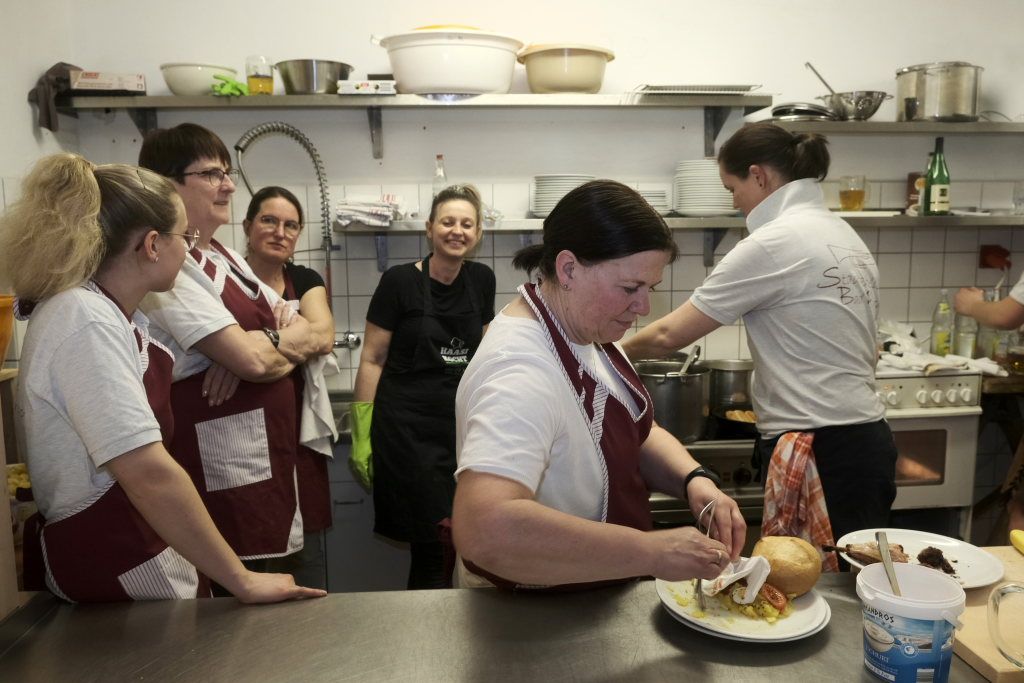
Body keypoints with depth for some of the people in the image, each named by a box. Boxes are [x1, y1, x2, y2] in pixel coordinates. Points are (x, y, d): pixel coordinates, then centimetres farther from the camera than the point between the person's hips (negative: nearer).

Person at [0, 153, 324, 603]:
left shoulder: (106, 311, 7)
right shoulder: (87, 324, -24)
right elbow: (150, 476, -31)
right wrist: (243, 581, -26)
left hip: (136, 547, 10)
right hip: (119, 569, -9)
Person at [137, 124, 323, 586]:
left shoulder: (227, 258, 13)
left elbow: (310, 336, 9)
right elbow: (251, 360, -24)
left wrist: (260, 345, -12)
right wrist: (281, 340, -2)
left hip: (267, 450, 9)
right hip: (221, 461, -8)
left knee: (259, 580, 16)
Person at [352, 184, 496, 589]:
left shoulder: (481, 280, 8)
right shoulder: (399, 281, -6)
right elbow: (372, 360, -3)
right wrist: (362, 435, -7)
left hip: (463, 425, 5)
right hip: (409, 428, -5)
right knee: (432, 546, -5)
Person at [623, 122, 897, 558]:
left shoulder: (773, 244, -14)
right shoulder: (843, 234, 14)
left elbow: (671, 334, -10)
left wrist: (618, 351, 8)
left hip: (823, 456, -9)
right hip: (866, 439, 10)